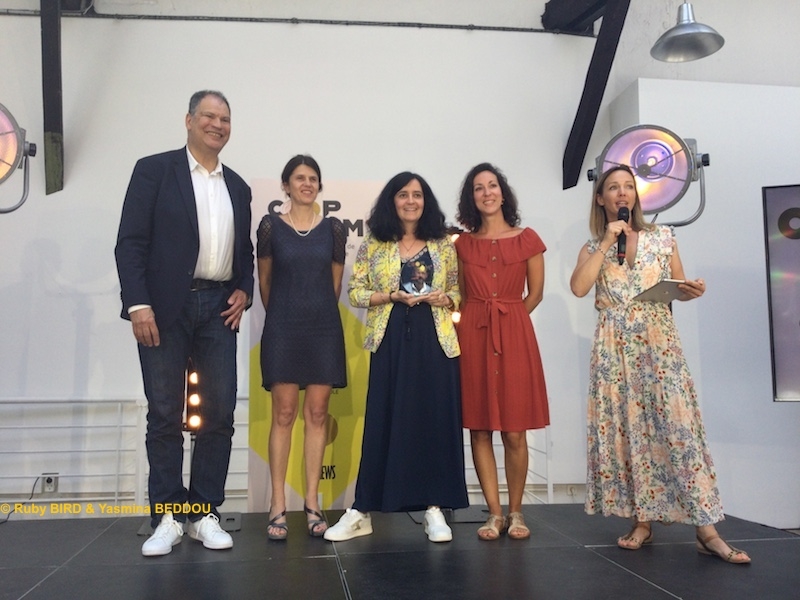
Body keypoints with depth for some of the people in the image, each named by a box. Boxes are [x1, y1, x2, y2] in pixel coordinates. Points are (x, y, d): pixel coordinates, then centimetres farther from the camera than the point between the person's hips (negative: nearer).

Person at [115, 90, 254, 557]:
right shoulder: (154, 170, 2)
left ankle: (205, 514, 13)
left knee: (219, 414, 2)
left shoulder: (237, 186, 17)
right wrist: (138, 304, -14)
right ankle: (167, 517, 12)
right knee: (165, 416, 2)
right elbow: (131, 242, -5)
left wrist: (244, 291, 3)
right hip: (166, 308, -4)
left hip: (218, 309, 4)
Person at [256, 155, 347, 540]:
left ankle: (312, 503, 10)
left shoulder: (333, 229, 6)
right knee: (284, 413, -2)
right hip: (283, 329, -2)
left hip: (324, 329, 2)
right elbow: (264, 280, 10)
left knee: (317, 413, 3)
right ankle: (278, 507, 3)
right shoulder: (271, 227, 2)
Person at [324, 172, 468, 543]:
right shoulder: (373, 245, 6)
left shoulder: (443, 244, 9)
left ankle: (434, 509, 11)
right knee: (383, 423, 1)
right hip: (391, 341, -1)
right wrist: (392, 296, -11)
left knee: (435, 422, 1)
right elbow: (355, 292, 3)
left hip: (435, 341, 1)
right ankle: (362, 511, 9)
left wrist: (443, 298, -11)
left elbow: (459, 290, 10)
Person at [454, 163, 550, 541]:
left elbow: (535, 293, 8)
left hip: (514, 335, -1)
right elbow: (460, 296, 14)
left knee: (514, 432, 0)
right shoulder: (462, 243, 9)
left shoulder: (527, 239, 4)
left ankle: (515, 512, 14)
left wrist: (507, 320, 6)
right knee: (479, 429, 2)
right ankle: (494, 513, 12)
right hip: (472, 337, 2)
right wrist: (476, 323, 3)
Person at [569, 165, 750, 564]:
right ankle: (641, 523, 9)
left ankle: (707, 529, -3)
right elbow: (578, 288, -11)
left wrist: (692, 291, -10)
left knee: (677, 426, -6)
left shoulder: (663, 238, 8)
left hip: (660, 343, 0)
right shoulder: (591, 248, 8)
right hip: (615, 349, 1)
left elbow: (678, 288, 13)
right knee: (626, 429, 0)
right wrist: (606, 243, -9)